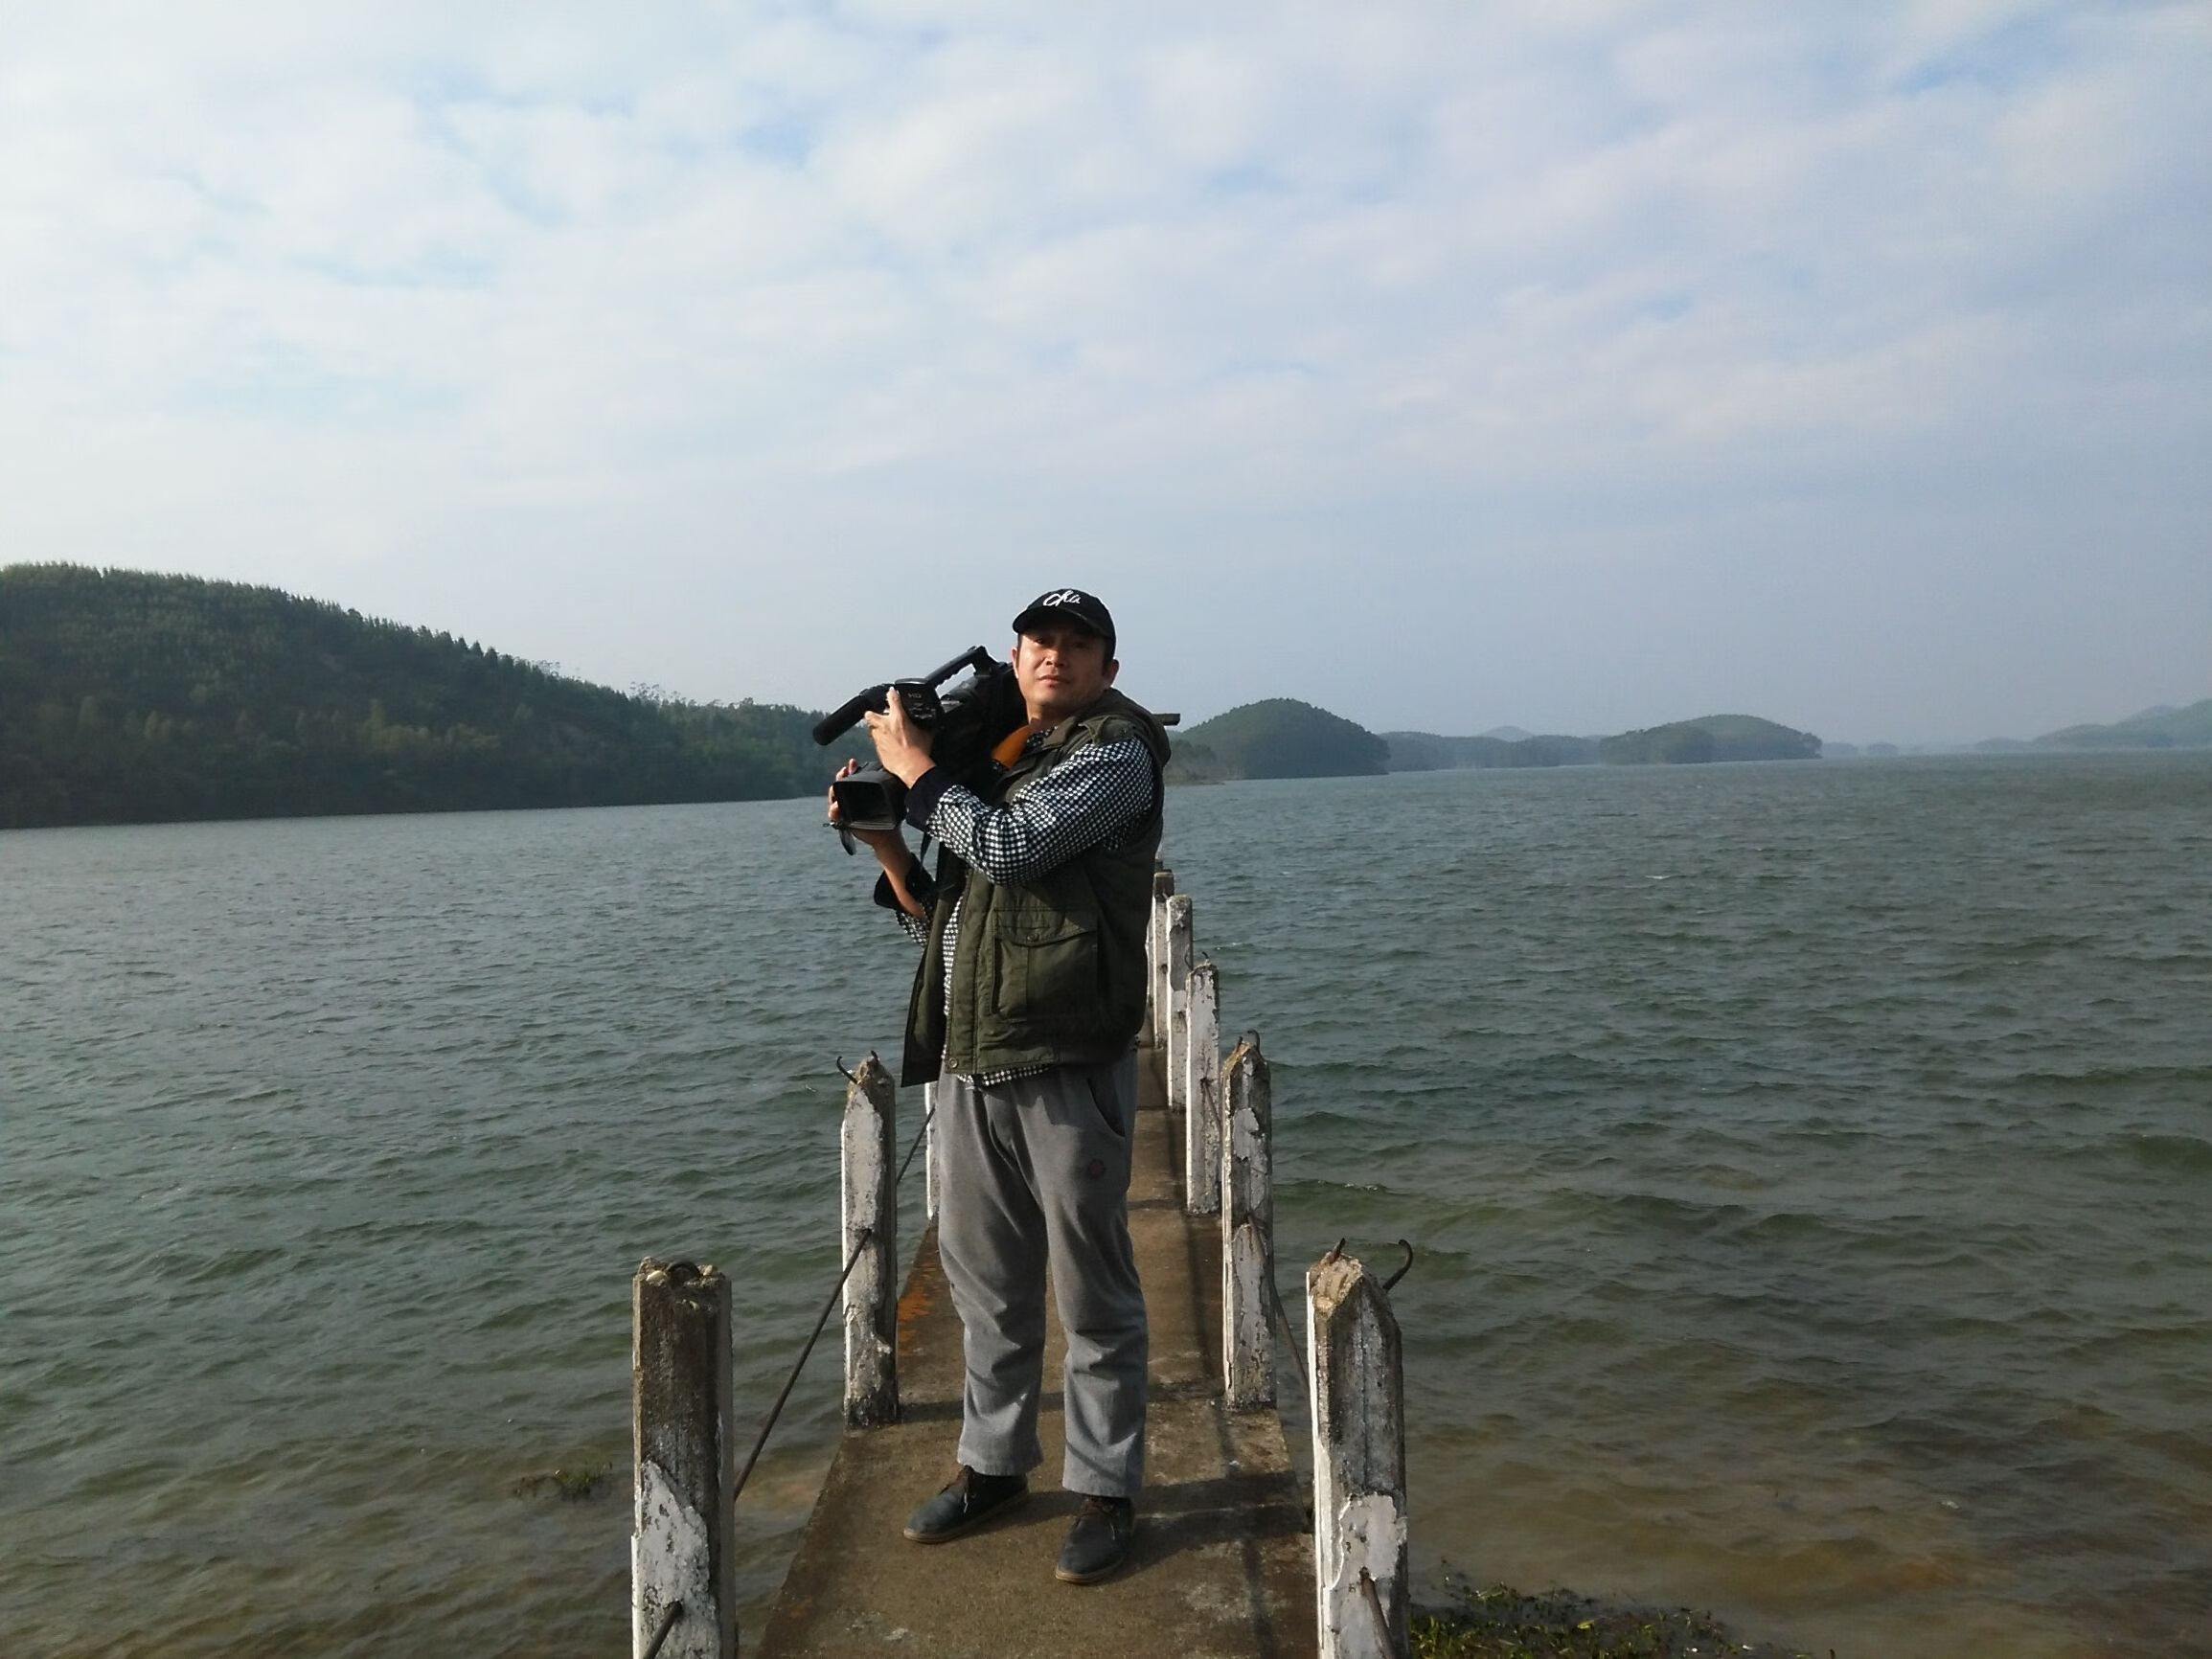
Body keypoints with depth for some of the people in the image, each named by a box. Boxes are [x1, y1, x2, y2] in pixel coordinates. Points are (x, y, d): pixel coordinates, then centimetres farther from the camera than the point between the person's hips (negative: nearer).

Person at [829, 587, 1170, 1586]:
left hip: (1068, 1064, -6)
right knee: (986, 1285, 16)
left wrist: (915, 771, -5)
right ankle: (993, 1464, 31)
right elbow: (940, 917, 21)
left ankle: (1105, 1491, 17)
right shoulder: (990, 763, 18)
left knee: (1092, 1295, 3)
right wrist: (885, 840, 6)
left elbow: (1011, 848, -18)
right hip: (969, 1062, 7)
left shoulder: (1115, 754, -3)